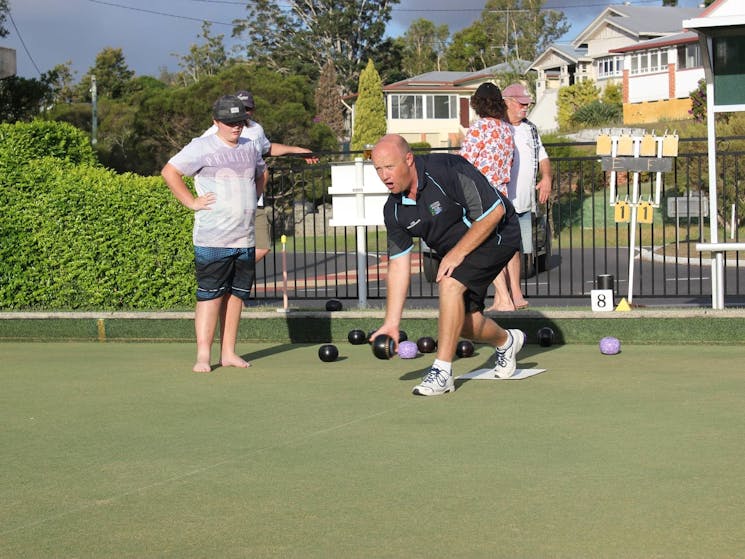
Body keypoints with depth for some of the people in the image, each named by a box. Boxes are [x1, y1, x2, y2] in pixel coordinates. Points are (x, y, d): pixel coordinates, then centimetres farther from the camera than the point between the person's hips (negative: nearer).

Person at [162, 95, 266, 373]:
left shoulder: (250, 147, 14)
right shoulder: (202, 147, -5)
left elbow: (260, 174, 33)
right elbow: (169, 172, -9)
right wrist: (192, 201, -11)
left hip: (245, 239, 6)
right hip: (212, 239, -6)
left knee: (236, 295, 8)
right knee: (210, 295, -9)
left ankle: (228, 352, 14)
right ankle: (203, 356, -8)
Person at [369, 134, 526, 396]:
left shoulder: (449, 170, -30)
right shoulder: (394, 210, -8)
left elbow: (494, 212, -24)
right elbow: (398, 264, -4)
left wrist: (457, 253, -22)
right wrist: (391, 323, -9)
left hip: (496, 234, -7)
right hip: (455, 251, 7)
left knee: (450, 284, -28)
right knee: (464, 321, 5)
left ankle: (442, 371, -21)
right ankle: (506, 342, 40)